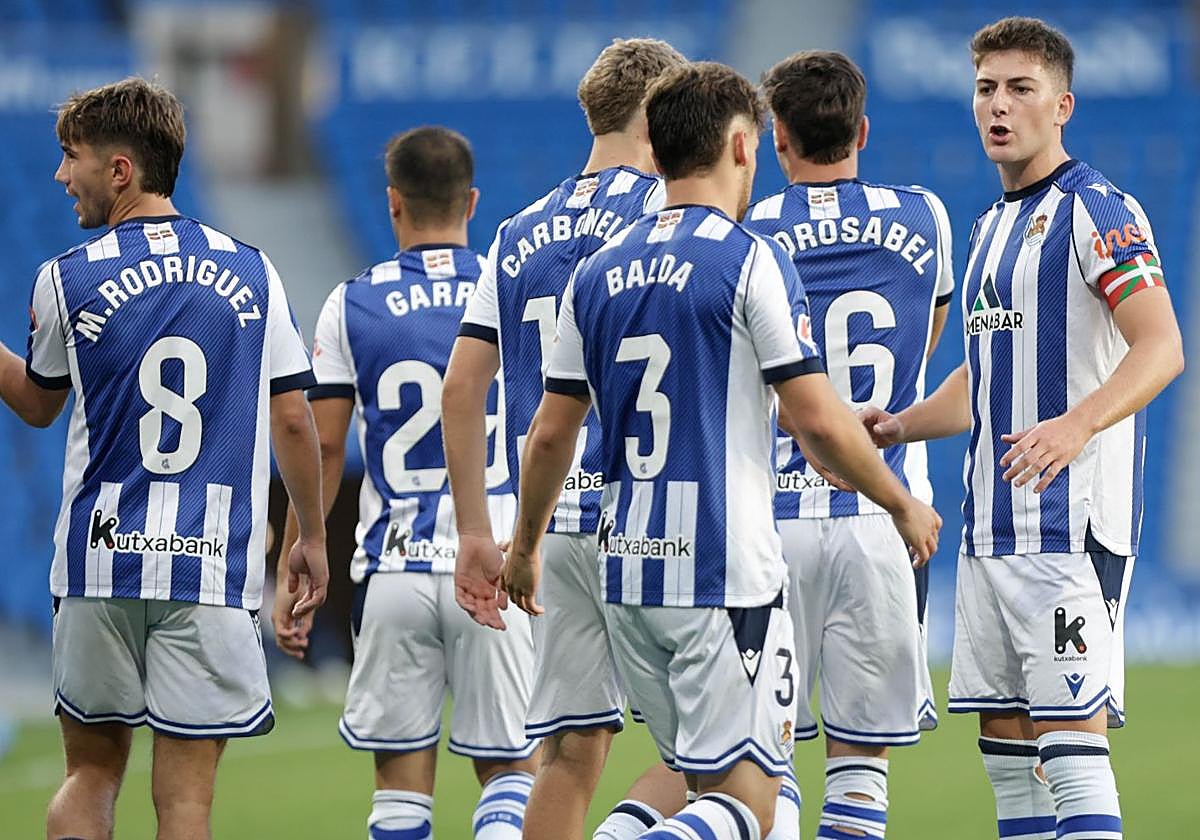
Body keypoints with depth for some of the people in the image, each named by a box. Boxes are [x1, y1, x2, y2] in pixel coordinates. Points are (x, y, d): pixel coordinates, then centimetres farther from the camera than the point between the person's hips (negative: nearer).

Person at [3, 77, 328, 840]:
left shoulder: (67, 280, 0)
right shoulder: (251, 272, 3)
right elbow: (292, 418, 5)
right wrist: (312, 538, 16)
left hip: (100, 558, 0)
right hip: (213, 566, 0)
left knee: (91, 774, 14)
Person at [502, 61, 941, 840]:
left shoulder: (599, 273, 10)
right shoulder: (752, 262, -8)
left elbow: (552, 433, 14)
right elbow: (819, 420, -10)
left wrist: (524, 547, 28)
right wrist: (902, 505, 5)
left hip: (627, 571, 7)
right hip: (726, 572, -7)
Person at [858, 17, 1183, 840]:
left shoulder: (1098, 211, -9)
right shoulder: (992, 226, 18)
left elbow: (1161, 347, -21)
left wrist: (1078, 423, -37)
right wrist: (896, 426, 14)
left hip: (1072, 522, -9)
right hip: (991, 525, 9)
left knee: (1071, 742, -13)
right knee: (1005, 744, 8)